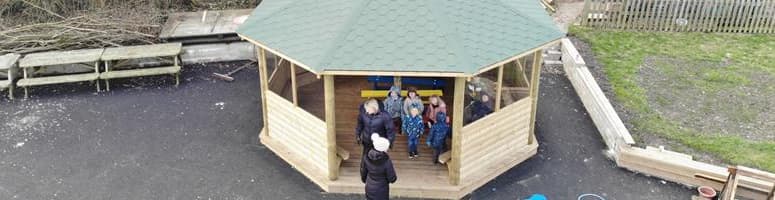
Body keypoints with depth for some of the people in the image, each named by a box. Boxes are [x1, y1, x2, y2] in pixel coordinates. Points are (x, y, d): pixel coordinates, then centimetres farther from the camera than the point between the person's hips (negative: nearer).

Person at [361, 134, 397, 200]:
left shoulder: (367, 157, -17)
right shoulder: (386, 161, -30)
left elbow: (363, 171, 0)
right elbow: (392, 179, -20)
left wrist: (364, 179, 20)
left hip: (369, 188, 4)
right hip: (381, 190, -4)